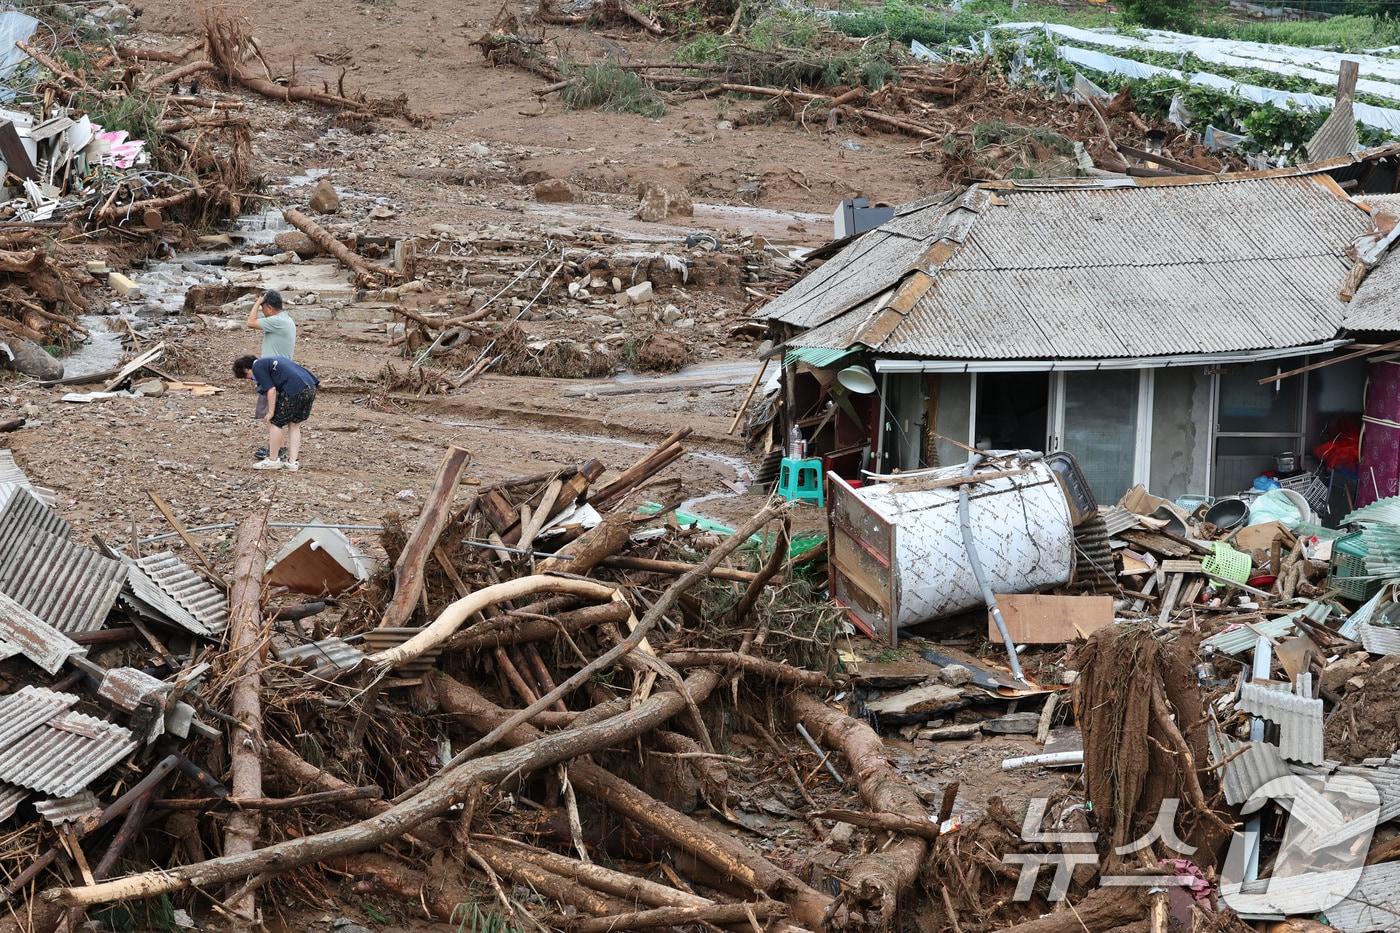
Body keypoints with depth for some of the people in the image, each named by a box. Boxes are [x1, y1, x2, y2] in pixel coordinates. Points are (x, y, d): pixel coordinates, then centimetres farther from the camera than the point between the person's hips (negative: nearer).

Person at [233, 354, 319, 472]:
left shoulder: (257, 367, 3)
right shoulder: (267, 361, 30)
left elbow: (271, 390, -6)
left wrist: (271, 413, -1)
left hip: (294, 390, -9)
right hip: (310, 388, 9)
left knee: (276, 423, 7)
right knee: (294, 424, 19)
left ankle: (273, 461, 17)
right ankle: (293, 461, 18)